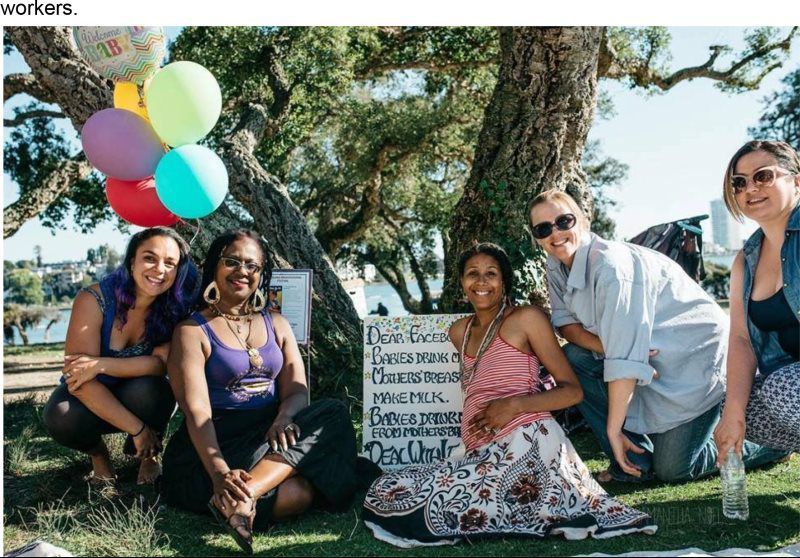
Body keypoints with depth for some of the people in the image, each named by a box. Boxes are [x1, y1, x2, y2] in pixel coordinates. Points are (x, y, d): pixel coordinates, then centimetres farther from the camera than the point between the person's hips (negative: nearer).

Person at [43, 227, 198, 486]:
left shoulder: (175, 309, -16)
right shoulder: (93, 299, -24)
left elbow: (163, 362, -25)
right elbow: (79, 376, -27)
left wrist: (101, 365, -37)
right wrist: (137, 429, -29)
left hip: (143, 400, 1)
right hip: (92, 399, -1)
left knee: (146, 389, -32)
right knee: (61, 417, -32)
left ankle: (149, 455, 1)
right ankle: (97, 452, 4)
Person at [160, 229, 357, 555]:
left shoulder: (276, 324, 15)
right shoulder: (192, 331, -2)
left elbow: (297, 389, 3)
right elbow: (196, 410, -14)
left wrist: (283, 420, -22)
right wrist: (219, 472, -32)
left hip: (272, 436, 7)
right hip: (216, 446, -7)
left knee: (333, 414, -26)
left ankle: (242, 497, -31)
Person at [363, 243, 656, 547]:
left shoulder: (526, 317, 3)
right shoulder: (459, 331, 21)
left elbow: (572, 390, 0)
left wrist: (515, 405, -15)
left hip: (525, 442, -8)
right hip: (480, 453, 8)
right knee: (385, 490, -7)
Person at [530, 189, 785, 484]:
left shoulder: (612, 264, -28)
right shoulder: (557, 265, -2)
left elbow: (624, 360, -29)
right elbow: (565, 322, -3)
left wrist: (613, 428, -25)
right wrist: (603, 346, -24)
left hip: (696, 353, -7)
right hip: (653, 358, 8)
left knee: (671, 470, -7)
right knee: (572, 358, -14)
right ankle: (635, 463, -5)